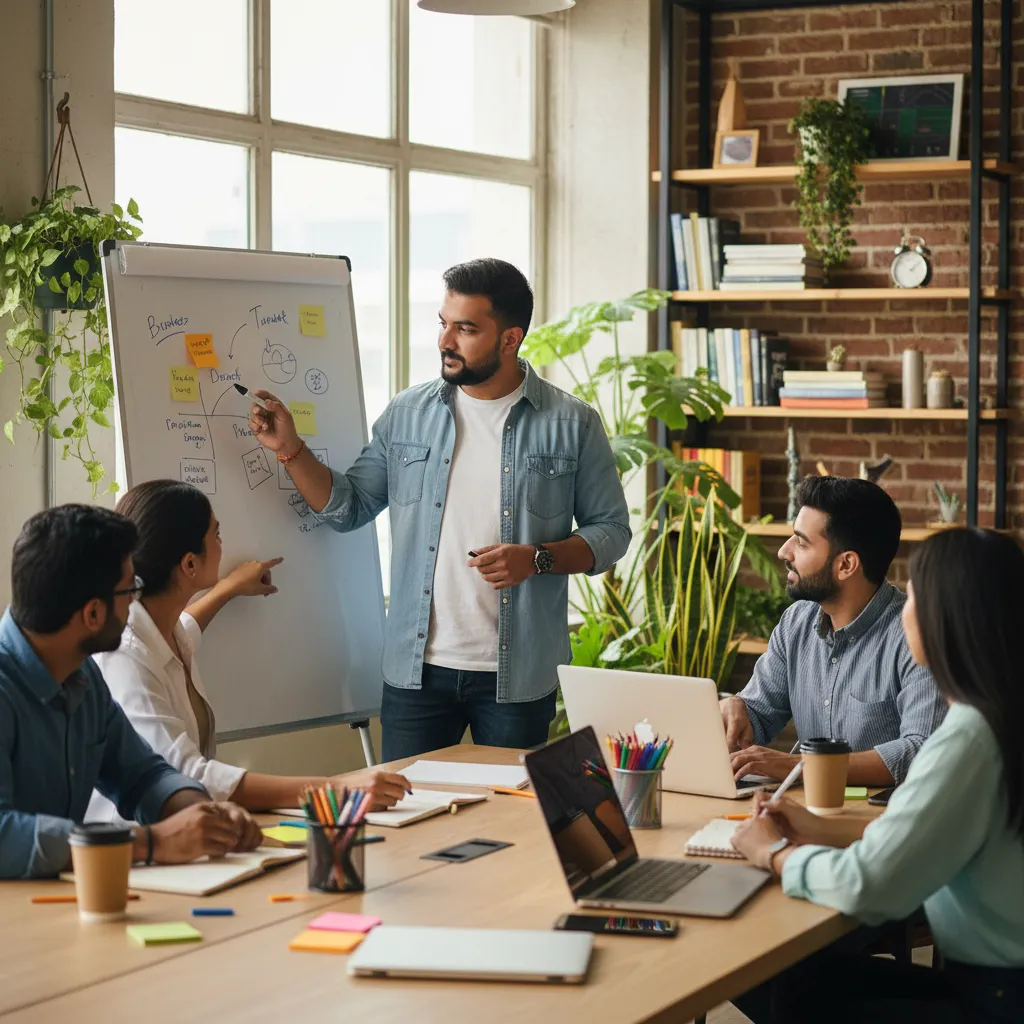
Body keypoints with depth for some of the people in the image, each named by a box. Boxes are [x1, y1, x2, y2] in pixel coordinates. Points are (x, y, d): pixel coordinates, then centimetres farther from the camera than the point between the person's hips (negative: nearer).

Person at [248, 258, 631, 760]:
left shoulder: (572, 425, -1)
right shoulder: (406, 414, 6)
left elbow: (611, 530, 2)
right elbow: (348, 507, 8)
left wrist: (538, 559, -14)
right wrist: (290, 449, -5)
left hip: (518, 676, -2)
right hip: (417, 669, 2)